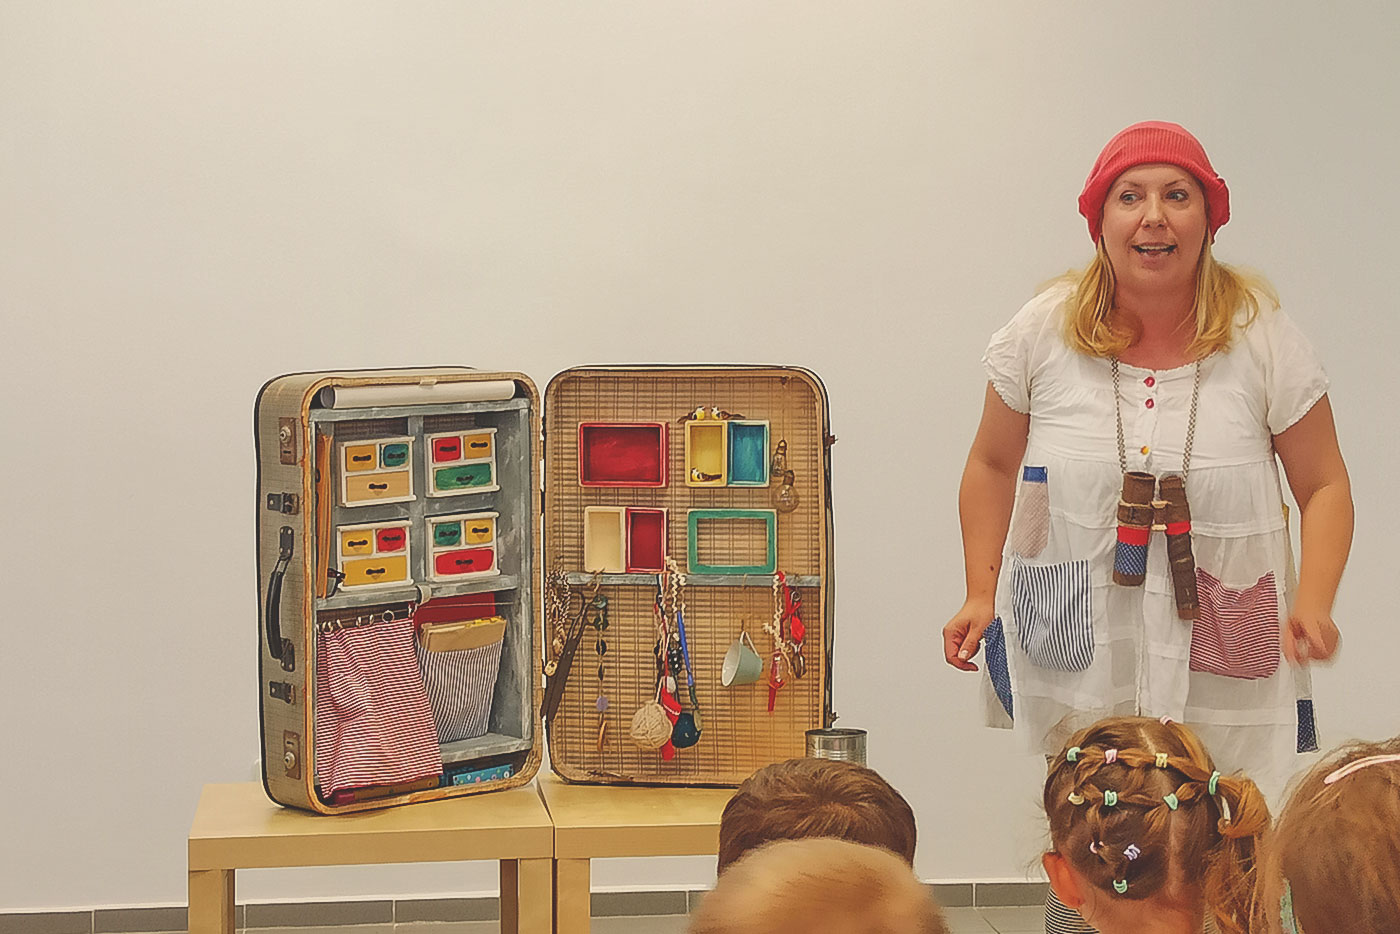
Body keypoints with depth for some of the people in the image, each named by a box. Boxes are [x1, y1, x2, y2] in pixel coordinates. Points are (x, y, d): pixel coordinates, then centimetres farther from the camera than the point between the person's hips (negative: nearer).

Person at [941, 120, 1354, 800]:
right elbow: (994, 465, 13)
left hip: (1223, 666, 0)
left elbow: (1324, 487, 5)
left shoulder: (1262, 340, -2)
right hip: (1073, 658, 1)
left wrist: (1313, 605, -11)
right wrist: (982, 595, 5)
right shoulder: (1042, 334, -1)